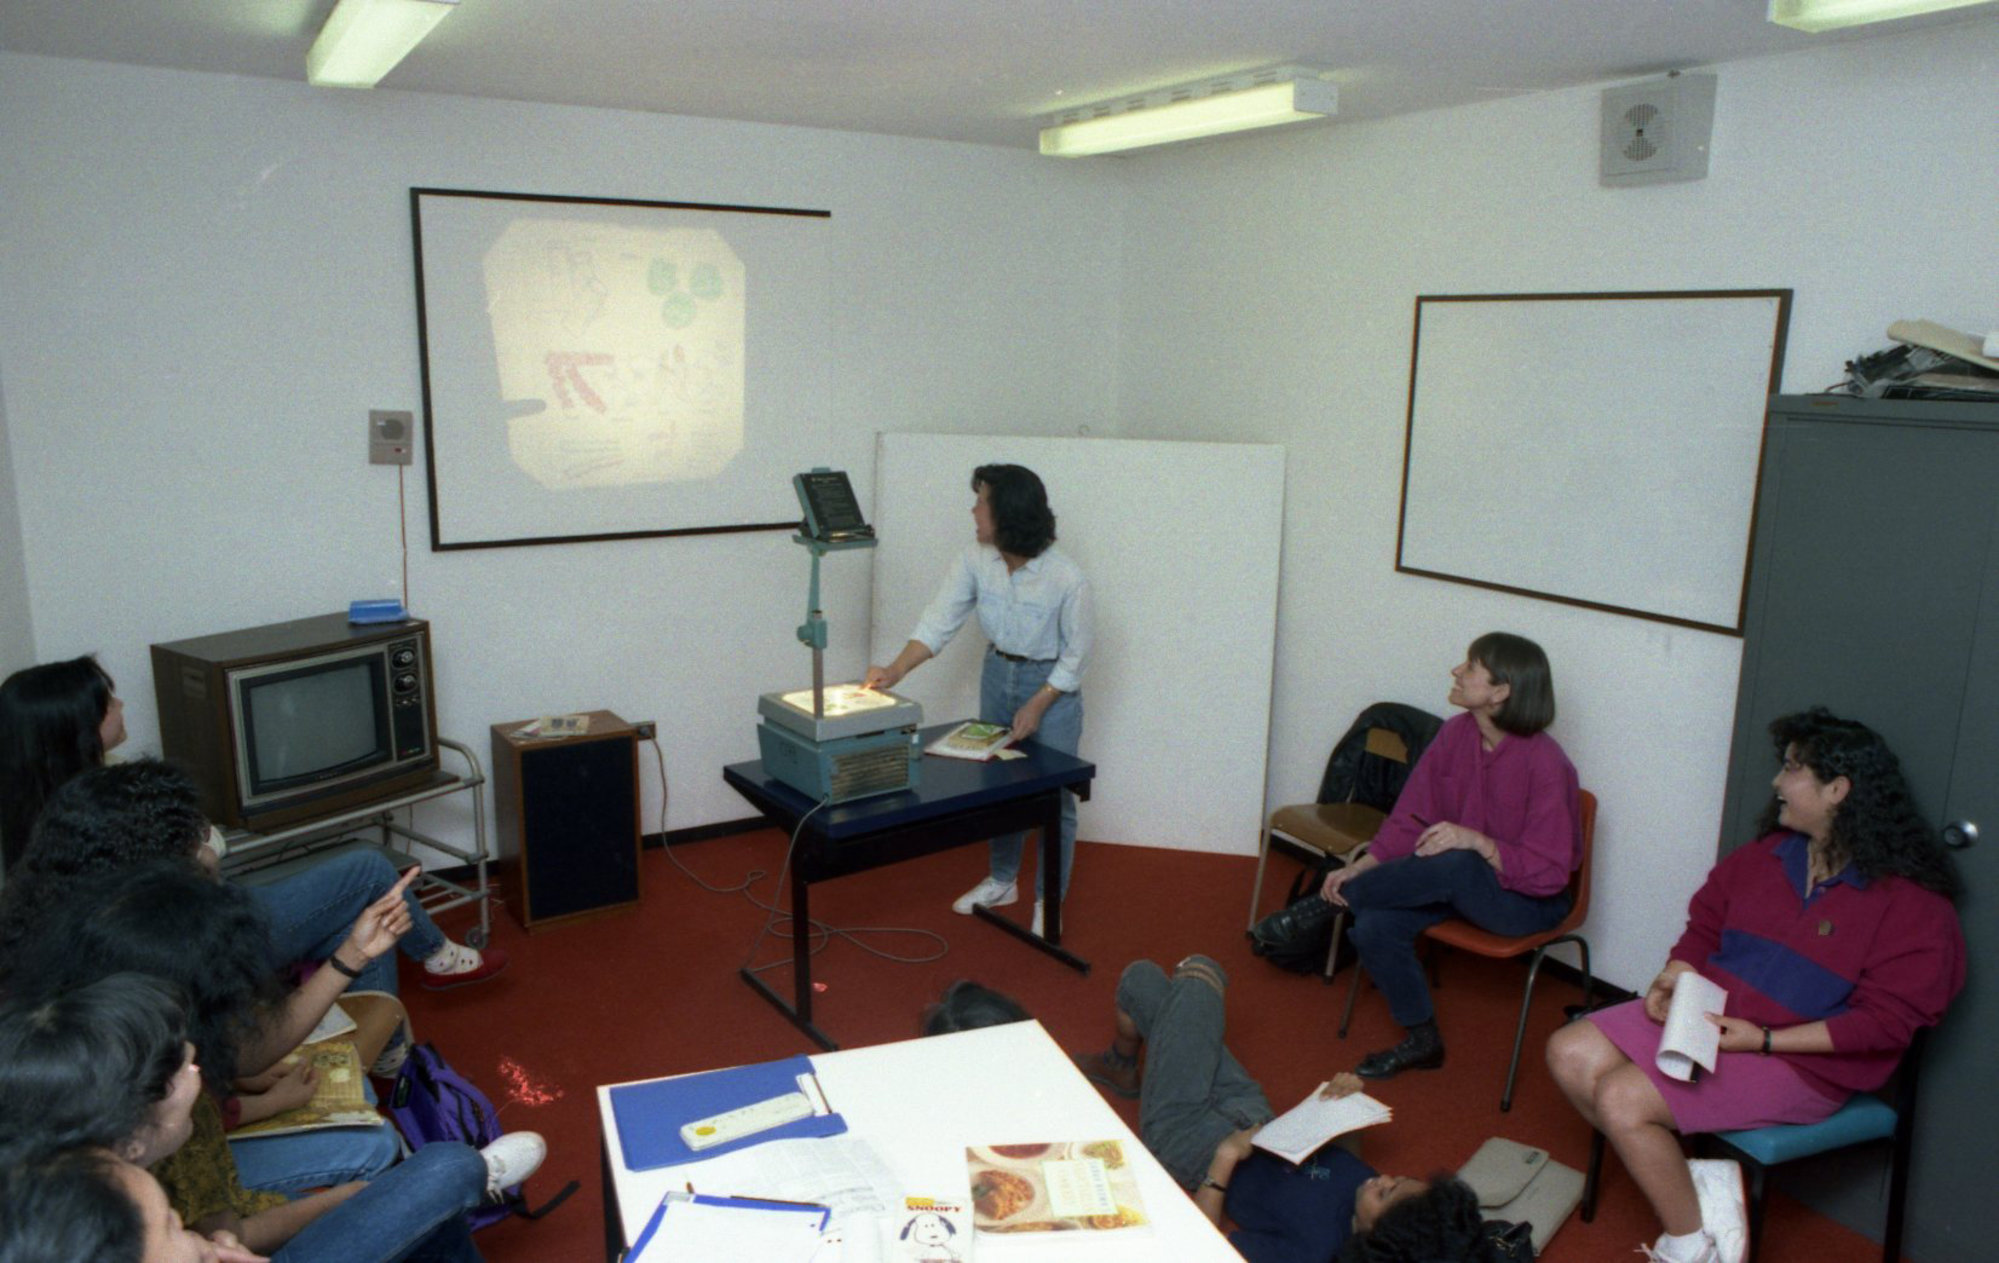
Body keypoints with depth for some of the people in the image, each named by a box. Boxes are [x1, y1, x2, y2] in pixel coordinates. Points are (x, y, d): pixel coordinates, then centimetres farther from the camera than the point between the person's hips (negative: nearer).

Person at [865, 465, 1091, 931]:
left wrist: (1036, 706, -17)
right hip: (998, 673, 5)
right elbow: (939, 621, -16)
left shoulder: (1065, 579, -27)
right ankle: (1002, 881, 38)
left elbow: (1077, 655, -16)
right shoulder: (975, 561, -14)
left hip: (1051, 683, -5)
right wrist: (896, 670, -29)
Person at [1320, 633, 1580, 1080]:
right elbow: (1411, 817, -1)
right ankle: (1422, 1040, 3)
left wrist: (1477, 842, -35)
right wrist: (1361, 867, -13)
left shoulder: (1545, 764, -23)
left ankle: (1332, 903, -10)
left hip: (1527, 901, -5)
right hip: (1453, 884, 6)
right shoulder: (1455, 734, -5)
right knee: (1374, 925, -20)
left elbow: (1548, 873, -22)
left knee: (1456, 867, -37)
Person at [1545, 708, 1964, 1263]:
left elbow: (1886, 1020, -16)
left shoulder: (1912, 903, -12)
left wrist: (1765, 1040, -21)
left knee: (1621, 1098, -23)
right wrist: (1674, 977, -5)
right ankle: (1703, 1182, -5)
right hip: (1705, 1014, 7)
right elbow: (1705, 924, 16)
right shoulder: (1764, 857, 7)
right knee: (1570, 1053, -8)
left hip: (1802, 1061, -7)